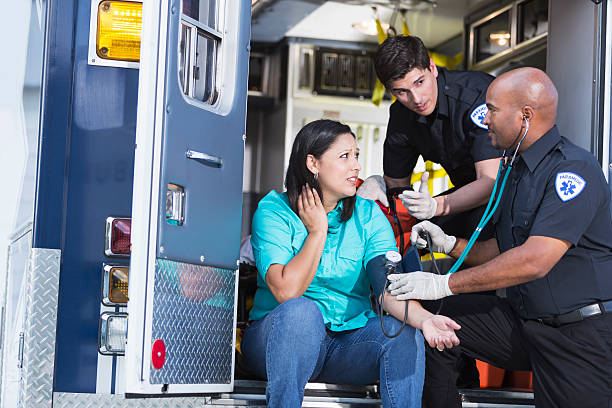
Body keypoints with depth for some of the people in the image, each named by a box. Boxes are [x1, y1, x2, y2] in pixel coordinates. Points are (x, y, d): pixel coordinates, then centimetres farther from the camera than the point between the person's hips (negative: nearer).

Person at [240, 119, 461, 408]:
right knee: (302, 309, -35)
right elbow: (287, 292, -20)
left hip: (350, 339, 3)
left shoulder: (368, 215, 5)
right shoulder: (274, 210, -5)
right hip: (275, 340, -3)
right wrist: (317, 231, -12)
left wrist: (424, 318, -31)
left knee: (405, 334, -25)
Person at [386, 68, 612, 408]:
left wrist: (445, 284, -24)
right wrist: (449, 243, 0)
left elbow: (535, 261, -26)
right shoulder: (517, 170, 13)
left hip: (582, 333, -8)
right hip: (525, 323, 8)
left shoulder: (574, 169, -17)